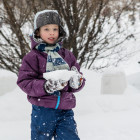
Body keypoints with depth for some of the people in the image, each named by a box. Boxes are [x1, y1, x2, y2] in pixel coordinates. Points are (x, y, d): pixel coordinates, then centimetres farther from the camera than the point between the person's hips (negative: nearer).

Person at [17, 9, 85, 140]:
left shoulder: (67, 55, 10)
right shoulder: (32, 57, -1)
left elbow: (80, 80, 14)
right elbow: (24, 82, -8)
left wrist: (77, 82, -11)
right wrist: (46, 86, -23)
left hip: (65, 111, 3)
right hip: (42, 110, -2)